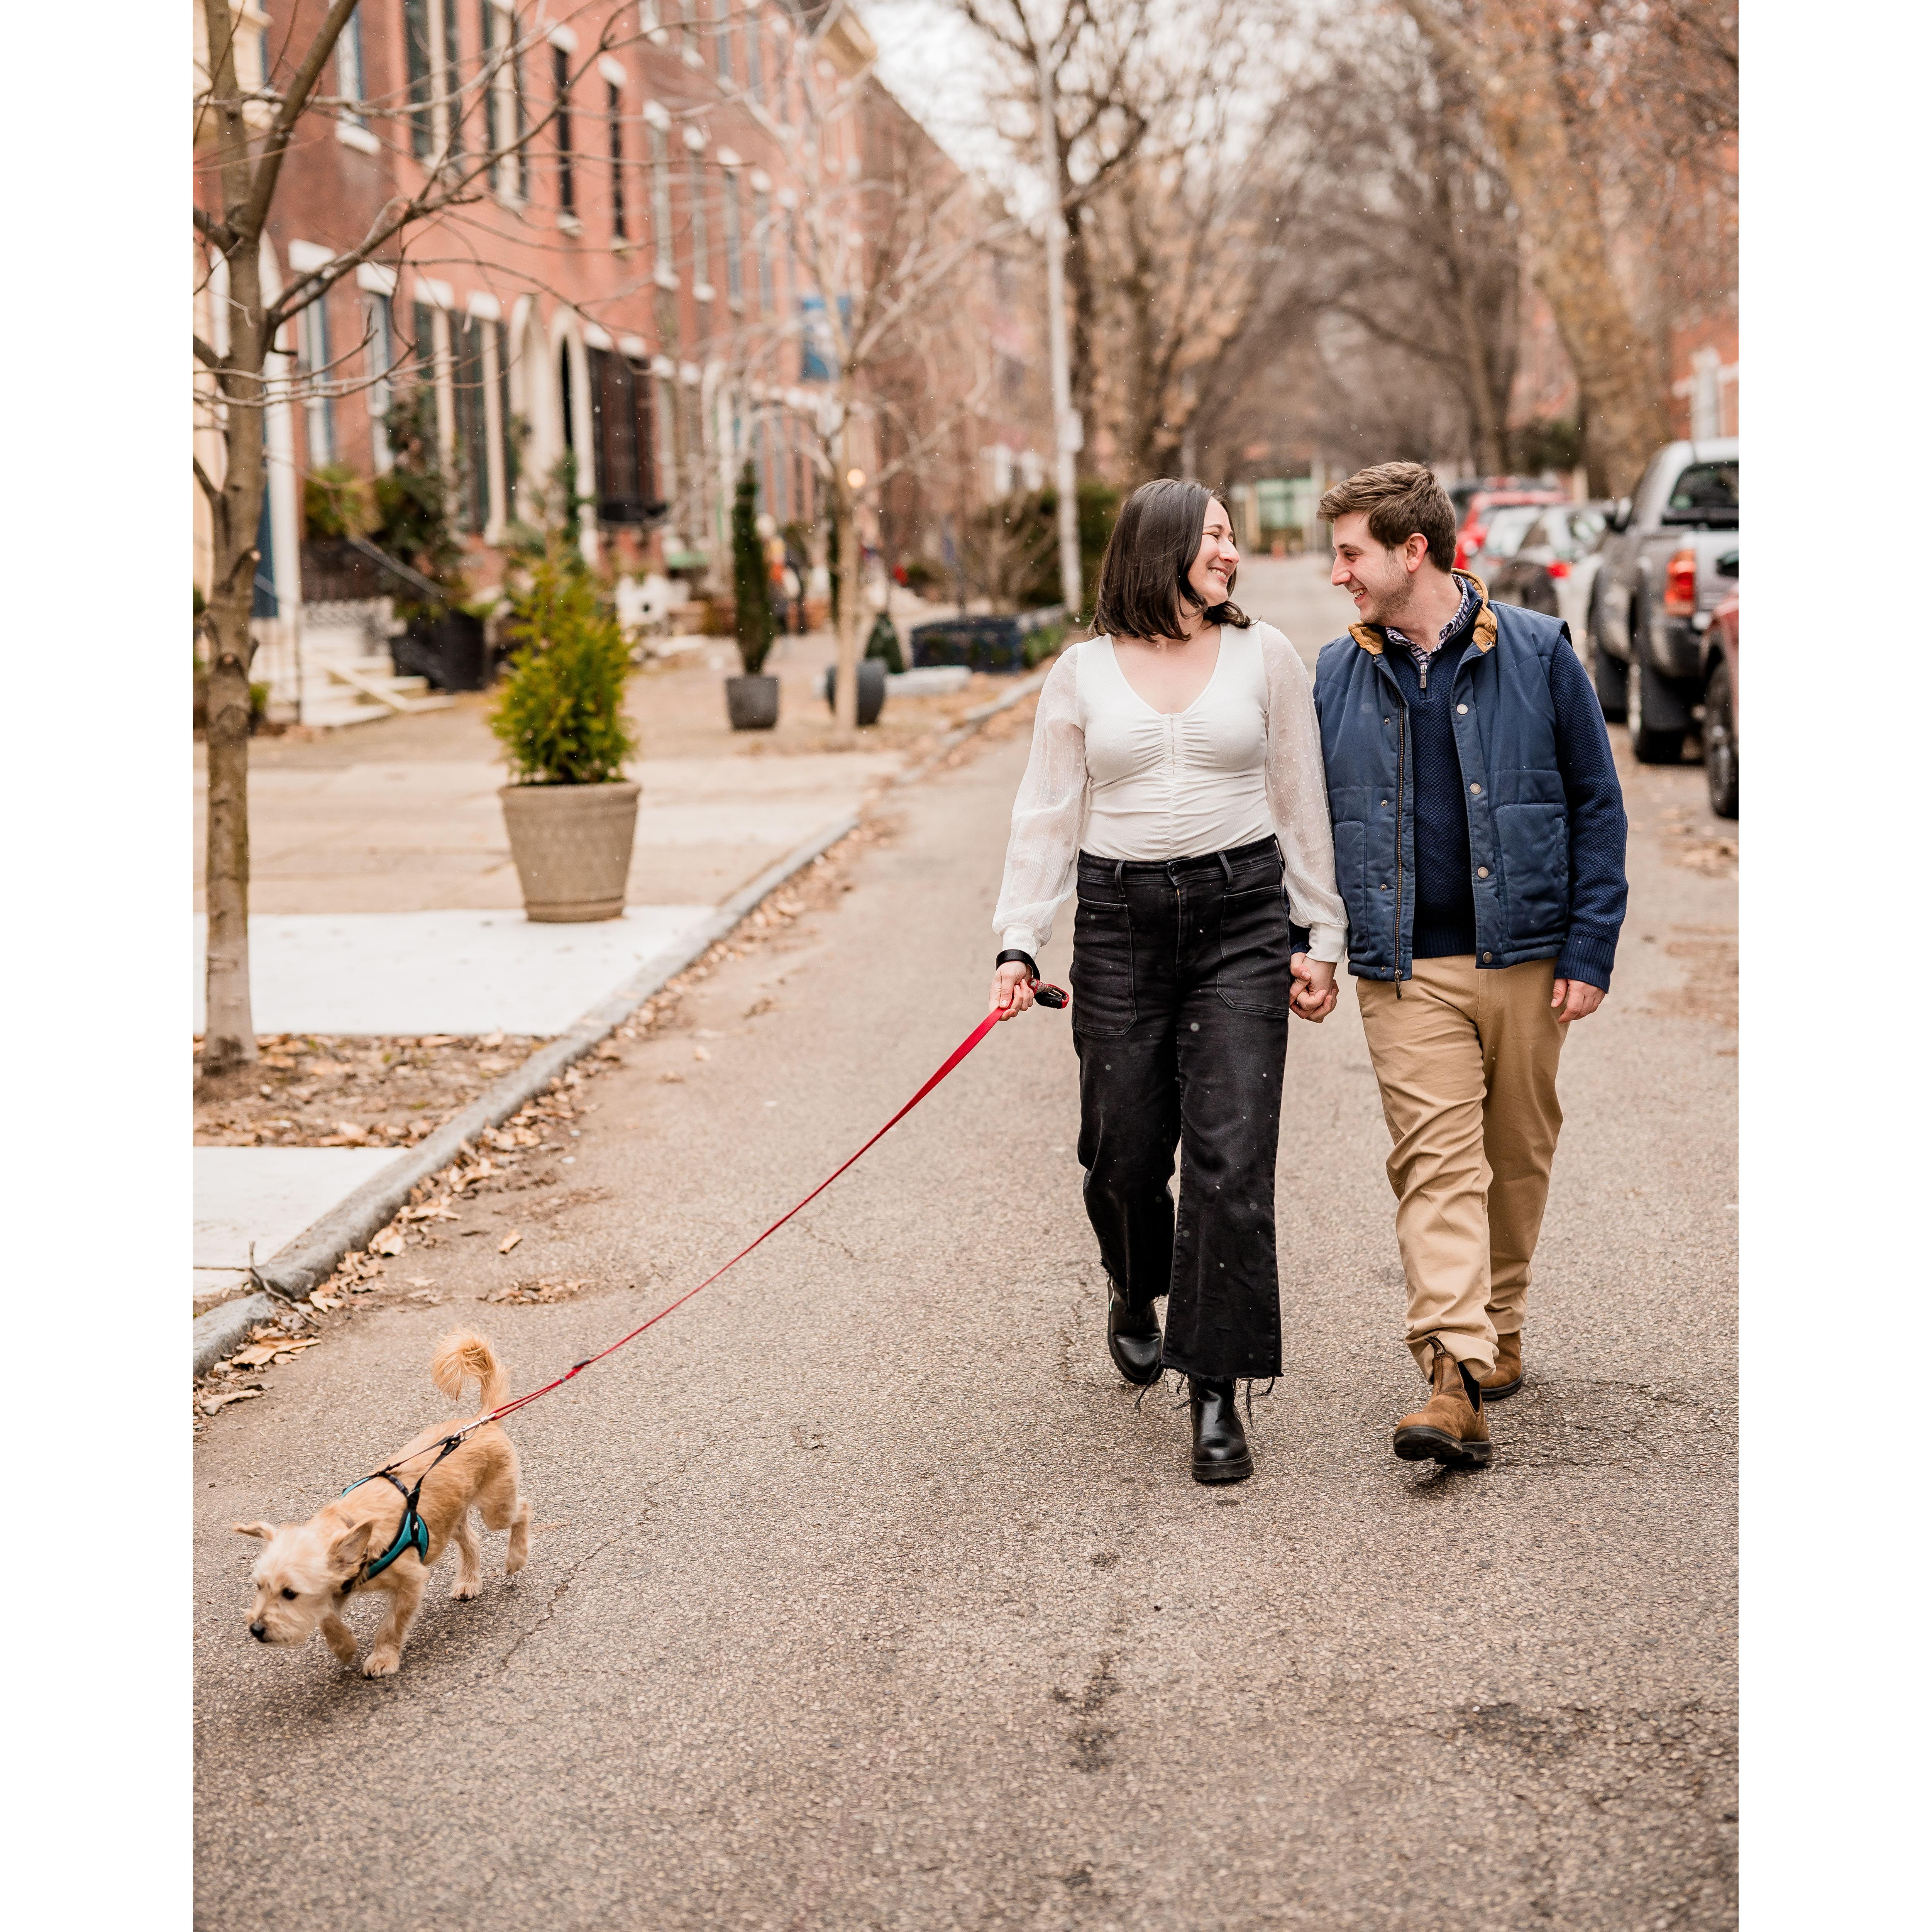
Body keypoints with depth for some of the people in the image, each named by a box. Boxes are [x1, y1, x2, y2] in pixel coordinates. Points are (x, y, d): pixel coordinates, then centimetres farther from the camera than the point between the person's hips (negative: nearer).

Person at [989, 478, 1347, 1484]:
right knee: (1125, 1153, 6)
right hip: (1120, 922, 1)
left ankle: (1216, 1394, -1)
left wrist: (1319, 934, 6)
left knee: (1231, 1158, -9)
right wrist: (1019, 945, -3)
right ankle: (1135, 1294, 41)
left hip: (1242, 916, 0)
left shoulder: (1265, 656, 6)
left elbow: (1302, 800, 10)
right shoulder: (1081, 673, 4)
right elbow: (1047, 815, 6)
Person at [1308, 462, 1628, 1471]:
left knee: (1517, 1157, 11)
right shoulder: (1338, 676, 5)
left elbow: (1597, 804, 1)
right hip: (1406, 971, 0)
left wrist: (1589, 951, -3)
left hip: (1524, 958, 0)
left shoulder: (1536, 652, -1)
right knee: (1436, 1163, -10)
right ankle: (1456, 1374, -16)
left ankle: (1499, 1329, 30)